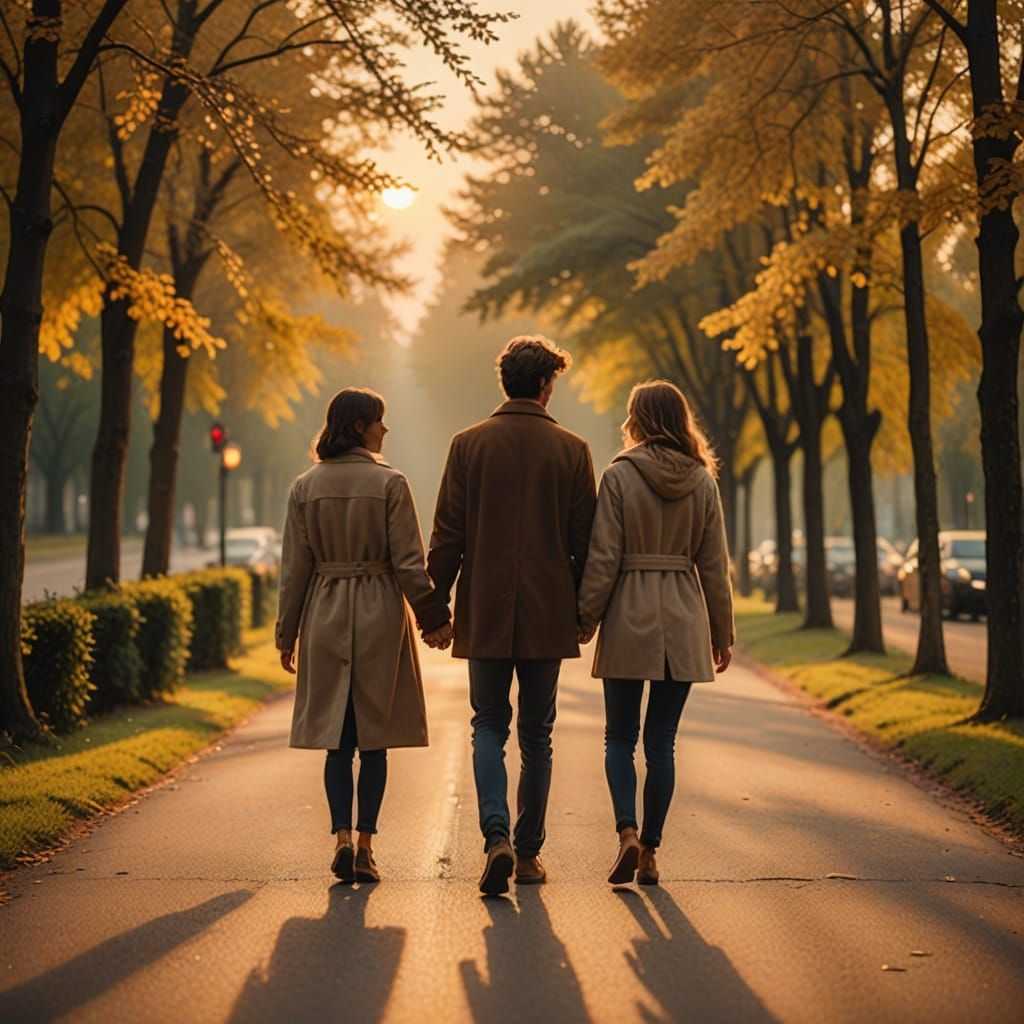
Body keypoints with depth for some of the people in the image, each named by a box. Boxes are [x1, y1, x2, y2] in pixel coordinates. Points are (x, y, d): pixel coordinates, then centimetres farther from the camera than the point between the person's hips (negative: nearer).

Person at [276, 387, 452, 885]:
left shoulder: (305, 487, 2)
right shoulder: (390, 483, -7)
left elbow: (295, 568, 4)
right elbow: (409, 562, -7)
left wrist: (287, 634, 11)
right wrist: (433, 618, 2)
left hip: (325, 618, 2)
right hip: (380, 617, -2)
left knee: (337, 740, 8)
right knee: (374, 739, 5)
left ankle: (341, 838, -5)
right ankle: (365, 844, 4)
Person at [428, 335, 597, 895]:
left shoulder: (469, 445, -2)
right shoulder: (572, 450, -2)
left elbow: (447, 535, -2)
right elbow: (584, 540, 1)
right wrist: (584, 610, 12)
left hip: (485, 613, 0)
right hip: (547, 616, 0)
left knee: (489, 726, 8)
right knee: (536, 734, 10)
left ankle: (496, 836, -12)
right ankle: (529, 852, 14)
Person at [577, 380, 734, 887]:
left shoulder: (620, 475, -7)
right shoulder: (702, 481, 3)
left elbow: (603, 559, -8)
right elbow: (714, 565, 6)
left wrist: (584, 620, 0)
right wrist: (722, 633, 13)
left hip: (629, 617, -3)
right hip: (683, 621, 3)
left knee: (620, 737, 8)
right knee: (661, 742, 9)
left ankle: (627, 834, -11)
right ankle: (650, 852, 10)